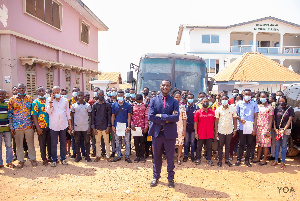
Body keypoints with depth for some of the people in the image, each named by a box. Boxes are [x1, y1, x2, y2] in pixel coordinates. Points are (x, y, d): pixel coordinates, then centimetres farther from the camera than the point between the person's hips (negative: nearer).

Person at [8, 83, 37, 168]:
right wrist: (11, 126, -2)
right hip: (17, 126, 0)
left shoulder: (30, 99, 5)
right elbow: (9, 114, 3)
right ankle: (21, 160, 23)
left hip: (29, 125, 1)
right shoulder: (12, 99, 2)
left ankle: (32, 159, 24)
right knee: (19, 144, 9)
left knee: (31, 143, 9)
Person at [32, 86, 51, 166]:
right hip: (41, 126, -4)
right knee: (42, 144, 6)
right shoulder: (35, 102, -4)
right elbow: (34, 116, -7)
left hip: (50, 125, 4)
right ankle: (44, 159, 18)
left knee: (50, 142, 12)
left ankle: (50, 157, 26)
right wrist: (38, 127, -14)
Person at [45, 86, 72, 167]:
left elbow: (68, 113, 13)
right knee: (53, 144, 3)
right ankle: (54, 160, 14)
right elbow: (48, 111, -10)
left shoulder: (65, 100, 8)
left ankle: (63, 158, 21)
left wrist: (70, 124, 12)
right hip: (53, 125, -2)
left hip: (63, 125, 2)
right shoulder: (49, 100, 2)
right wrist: (51, 101, -14)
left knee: (63, 143, 9)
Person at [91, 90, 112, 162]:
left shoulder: (107, 105, 1)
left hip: (105, 126, -1)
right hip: (97, 126, 2)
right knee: (97, 142, 9)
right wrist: (93, 128, -1)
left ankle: (107, 156, 13)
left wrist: (108, 127, -5)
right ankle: (98, 156, 21)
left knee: (107, 142, 2)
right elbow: (93, 116, 6)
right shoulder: (95, 105, 5)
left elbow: (109, 116, 1)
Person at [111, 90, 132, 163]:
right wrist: (112, 125, 1)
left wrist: (128, 126, -7)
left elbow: (129, 116, 0)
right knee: (117, 142, 10)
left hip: (125, 126, -2)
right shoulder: (114, 105, 5)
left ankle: (127, 156, 12)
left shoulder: (127, 105, -1)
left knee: (127, 142, 3)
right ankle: (118, 156, 21)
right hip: (117, 126, 2)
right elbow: (113, 116, 8)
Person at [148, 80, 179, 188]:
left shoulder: (174, 102, 2)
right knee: (157, 157, 12)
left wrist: (161, 116, -14)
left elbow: (176, 117, -12)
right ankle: (156, 177, 29)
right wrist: (166, 120, -12)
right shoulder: (153, 100, 4)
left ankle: (170, 178, 25)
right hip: (157, 132, 1)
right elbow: (151, 116, -8)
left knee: (170, 157, 9)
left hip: (170, 133, 0)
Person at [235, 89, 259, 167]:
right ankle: (239, 159, 14)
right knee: (241, 144, 3)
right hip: (242, 128, -1)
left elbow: (255, 117, 4)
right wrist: (240, 119, -11)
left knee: (250, 144, 6)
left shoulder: (254, 104, 6)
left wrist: (254, 128, -4)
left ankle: (247, 160, 17)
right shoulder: (239, 103, 6)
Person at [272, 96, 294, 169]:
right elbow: (274, 119, 7)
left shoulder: (290, 108, -3)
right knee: (277, 145, 8)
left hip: (286, 130, -2)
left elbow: (290, 120, -6)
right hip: (277, 129, 2)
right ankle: (276, 160, 16)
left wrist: (284, 130, -11)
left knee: (284, 146, 3)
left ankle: (283, 162, 11)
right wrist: (275, 128, -3)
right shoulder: (277, 108, 5)